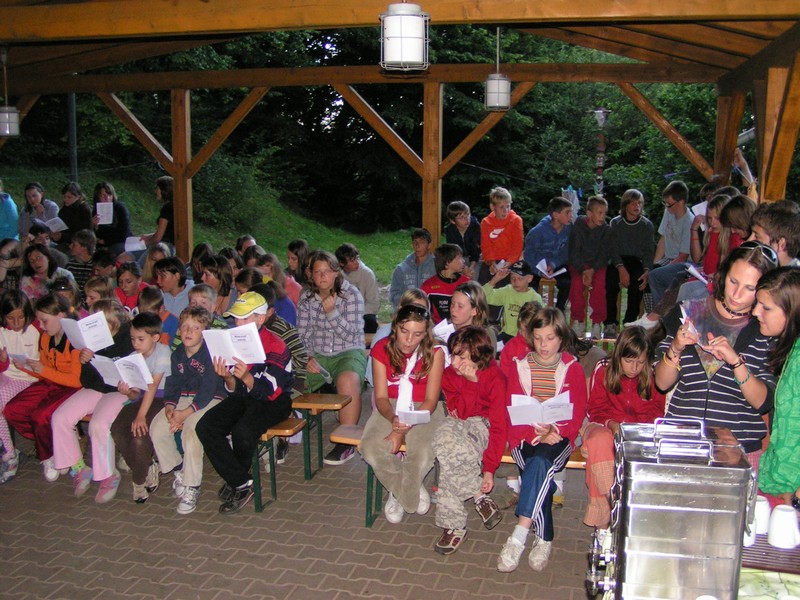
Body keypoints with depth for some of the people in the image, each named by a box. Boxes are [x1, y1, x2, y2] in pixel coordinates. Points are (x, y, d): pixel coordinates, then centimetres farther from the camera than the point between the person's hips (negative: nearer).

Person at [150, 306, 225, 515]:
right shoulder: (177, 354, 8)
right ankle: (177, 470, 10)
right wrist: (169, 407, -11)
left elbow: (208, 390, -18)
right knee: (157, 428, -13)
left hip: (210, 400, -7)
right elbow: (173, 384, 8)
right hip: (183, 398, 7)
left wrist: (186, 412, -24)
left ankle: (191, 488, -18)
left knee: (191, 430, -31)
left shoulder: (210, 353, -15)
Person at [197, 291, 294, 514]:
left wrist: (246, 377, -38)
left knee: (242, 431, -33)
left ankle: (234, 479, -1)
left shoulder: (276, 347, -14)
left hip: (274, 402, -6)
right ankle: (242, 483, -9)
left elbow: (270, 391, -21)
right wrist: (228, 378, -21)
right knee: (205, 427, -17)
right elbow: (235, 390, 2)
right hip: (243, 398, 6)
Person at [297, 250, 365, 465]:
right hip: (316, 356, 4)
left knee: (347, 381, -37)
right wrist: (307, 357, -8)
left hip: (348, 353, -3)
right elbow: (302, 334, 8)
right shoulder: (306, 297, 8)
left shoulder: (351, 294, -3)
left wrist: (331, 312, -20)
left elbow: (351, 334, -8)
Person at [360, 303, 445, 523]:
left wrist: (402, 430, -24)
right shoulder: (382, 349, -7)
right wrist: (393, 419, -29)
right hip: (390, 409, 2)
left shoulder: (434, 353, -11)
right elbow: (381, 397, -6)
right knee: (372, 448, -27)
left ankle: (399, 494, 2)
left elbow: (430, 400, -11)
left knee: (423, 452, -32)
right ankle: (415, 492, -1)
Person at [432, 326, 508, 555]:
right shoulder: (449, 374, -1)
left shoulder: (495, 379, -17)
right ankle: (480, 497, -20)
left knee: (448, 451, -36)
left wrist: (490, 468, -23)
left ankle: (453, 524, -21)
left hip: (482, 425, -5)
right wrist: (472, 382, -15)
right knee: (445, 438, -34)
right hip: (457, 423, 5)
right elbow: (460, 411, -2)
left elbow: (499, 426, -19)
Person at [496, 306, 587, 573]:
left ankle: (518, 538, -34)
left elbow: (577, 414, 4)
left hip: (558, 438, -1)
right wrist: (536, 433, -14)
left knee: (540, 463, -34)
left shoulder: (573, 368, 8)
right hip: (525, 436, 1)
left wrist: (553, 434, -15)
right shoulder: (519, 365, 10)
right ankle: (543, 540, -21)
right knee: (541, 471, -31)